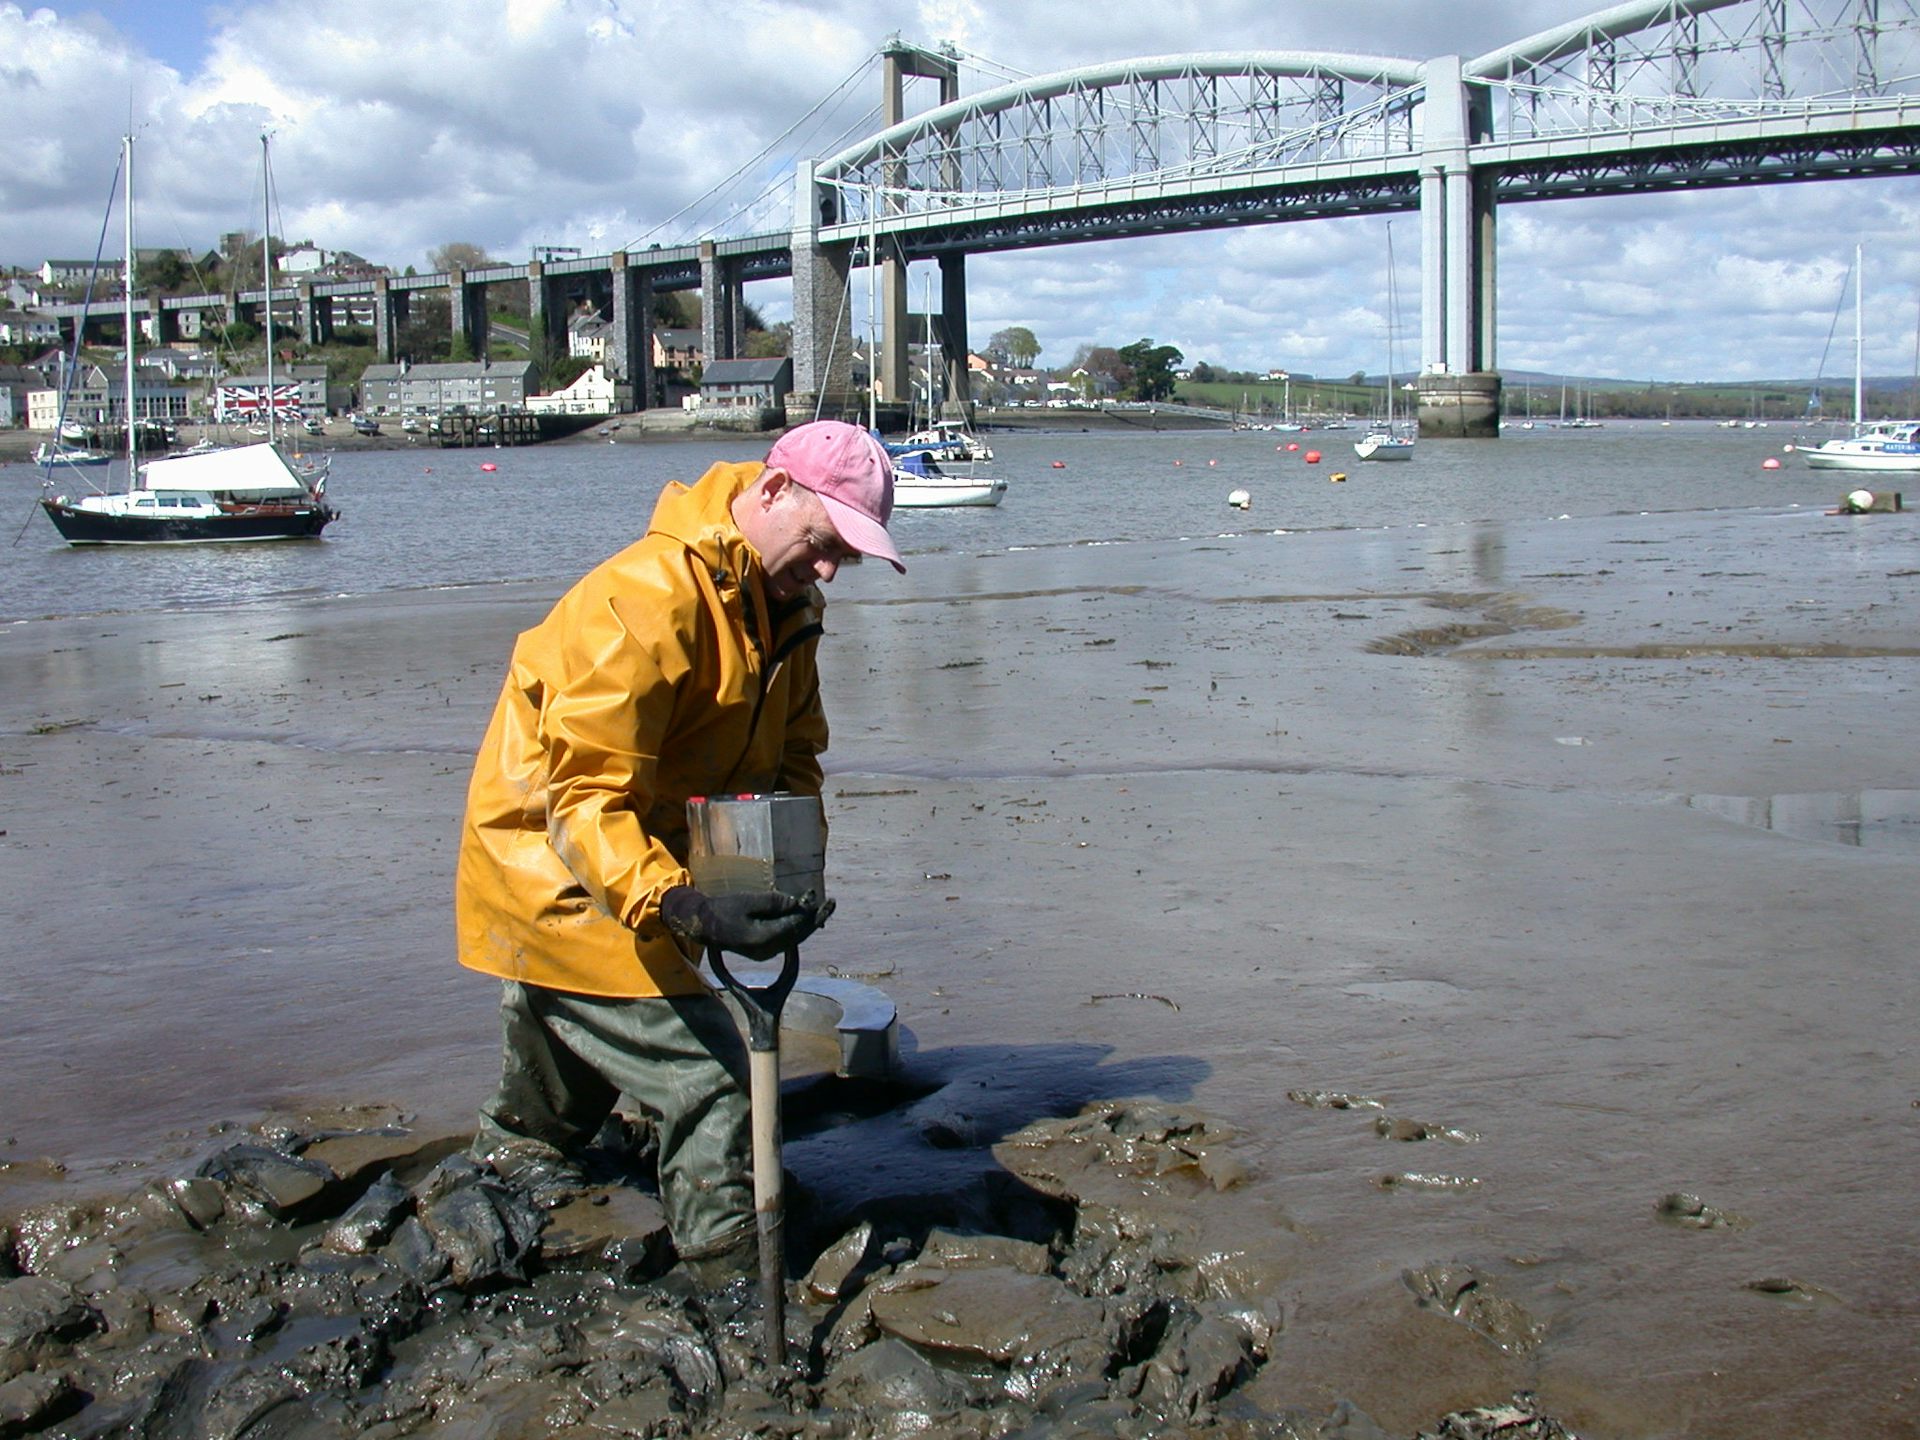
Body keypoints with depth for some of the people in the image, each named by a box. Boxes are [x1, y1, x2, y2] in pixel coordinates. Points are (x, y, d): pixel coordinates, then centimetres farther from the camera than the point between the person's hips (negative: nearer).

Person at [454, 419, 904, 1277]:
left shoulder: (785, 607, -1)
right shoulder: (647, 600, -32)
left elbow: (793, 757, 4)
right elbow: (582, 796, -34)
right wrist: (679, 908, -48)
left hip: (636, 866, 10)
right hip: (554, 873, -10)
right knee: (702, 1074, -16)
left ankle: (520, 1149, 58)